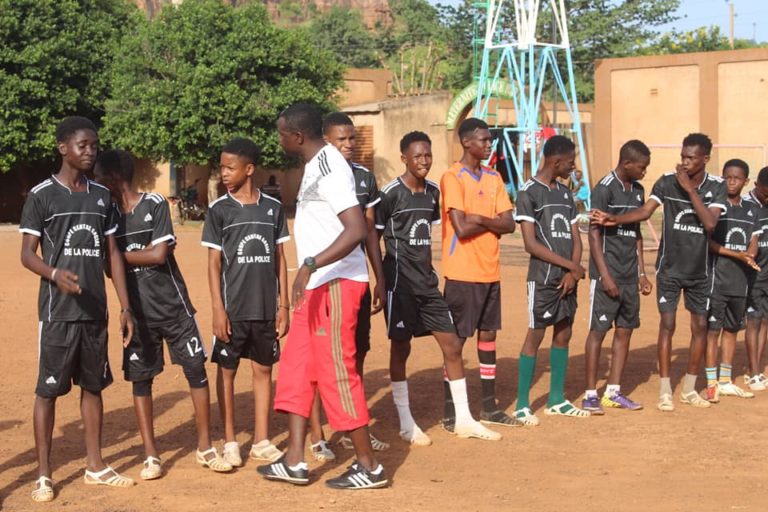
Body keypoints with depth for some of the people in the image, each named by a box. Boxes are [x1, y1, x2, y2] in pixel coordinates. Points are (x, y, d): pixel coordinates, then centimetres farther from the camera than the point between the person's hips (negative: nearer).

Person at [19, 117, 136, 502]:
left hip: (95, 311, 5)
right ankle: (43, 474, 6)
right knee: (48, 389, -1)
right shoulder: (42, 195, -5)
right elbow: (27, 254, -7)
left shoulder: (101, 196, 11)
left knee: (93, 385, 12)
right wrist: (55, 273, -28)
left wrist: (125, 306, 9)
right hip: (57, 311, -5)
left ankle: (94, 466, 22)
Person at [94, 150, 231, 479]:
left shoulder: (155, 205, -8)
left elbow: (158, 254, -17)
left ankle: (205, 447, 12)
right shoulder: (109, 213, 4)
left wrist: (116, 254, -10)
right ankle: (150, 455, 13)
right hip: (138, 312, 4)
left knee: (196, 370, 0)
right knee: (140, 379, 4)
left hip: (173, 306, -3)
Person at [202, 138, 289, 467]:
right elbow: (214, 263, -3)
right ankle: (230, 442, 15)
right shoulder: (219, 210, -3)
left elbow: (279, 259, 7)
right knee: (227, 370, 5)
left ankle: (261, 441, 17)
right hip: (233, 309, -2)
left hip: (266, 308, 2)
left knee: (263, 369, 8)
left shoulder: (273, 208, 3)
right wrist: (218, 310, -9)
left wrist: (284, 305, 3)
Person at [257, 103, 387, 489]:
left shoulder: (329, 167, -18)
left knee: (337, 373, -5)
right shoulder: (315, 165, 13)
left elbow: (357, 230, -28)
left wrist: (311, 264, -35)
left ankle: (370, 467, 4)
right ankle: (294, 461, 17)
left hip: (336, 283, -10)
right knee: (296, 369, 11)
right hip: (317, 285, 10)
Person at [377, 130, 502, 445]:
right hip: (400, 282, -7)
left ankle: (463, 420, 14)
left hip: (427, 282, 7)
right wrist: (381, 280, -10)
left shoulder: (433, 192, 9)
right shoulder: (390, 194, -10)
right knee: (400, 348, 2)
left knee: (452, 345, 6)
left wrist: (429, 271, 14)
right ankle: (406, 424, 11)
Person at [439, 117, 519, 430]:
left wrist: (480, 219, -13)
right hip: (462, 273, -7)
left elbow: (509, 224, 4)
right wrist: (492, 222, -4)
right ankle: (450, 413, 6)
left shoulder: (493, 178, 12)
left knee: (488, 335, 12)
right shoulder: (453, 178, -11)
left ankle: (489, 407, 22)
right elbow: (462, 228, -20)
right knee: (456, 339, -1)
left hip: (490, 271, 7)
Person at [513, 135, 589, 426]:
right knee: (535, 336, -4)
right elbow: (531, 244, -14)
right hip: (543, 278, -7)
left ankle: (557, 400, 21)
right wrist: (572, 266, -11)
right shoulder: (529, 192, -9)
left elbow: (576, 239, 13)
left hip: (567, 278, 7)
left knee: (563, 336, 11)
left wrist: (573, 273, -3)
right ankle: (522, 405, 2)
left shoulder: (565, 193, 14)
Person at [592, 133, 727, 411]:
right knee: (667, 325, -3)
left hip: (699, 270, 2)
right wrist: (615, 219, -31)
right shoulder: (667, 181, -8)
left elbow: (710, 223, -21)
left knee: (700, 327, 7)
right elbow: (645, 211, -16)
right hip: (670, 268, -1)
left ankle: (689, 389, 21)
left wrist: (690, 189, -27)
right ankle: (665, 391, 4)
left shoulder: (716, 187, -8)